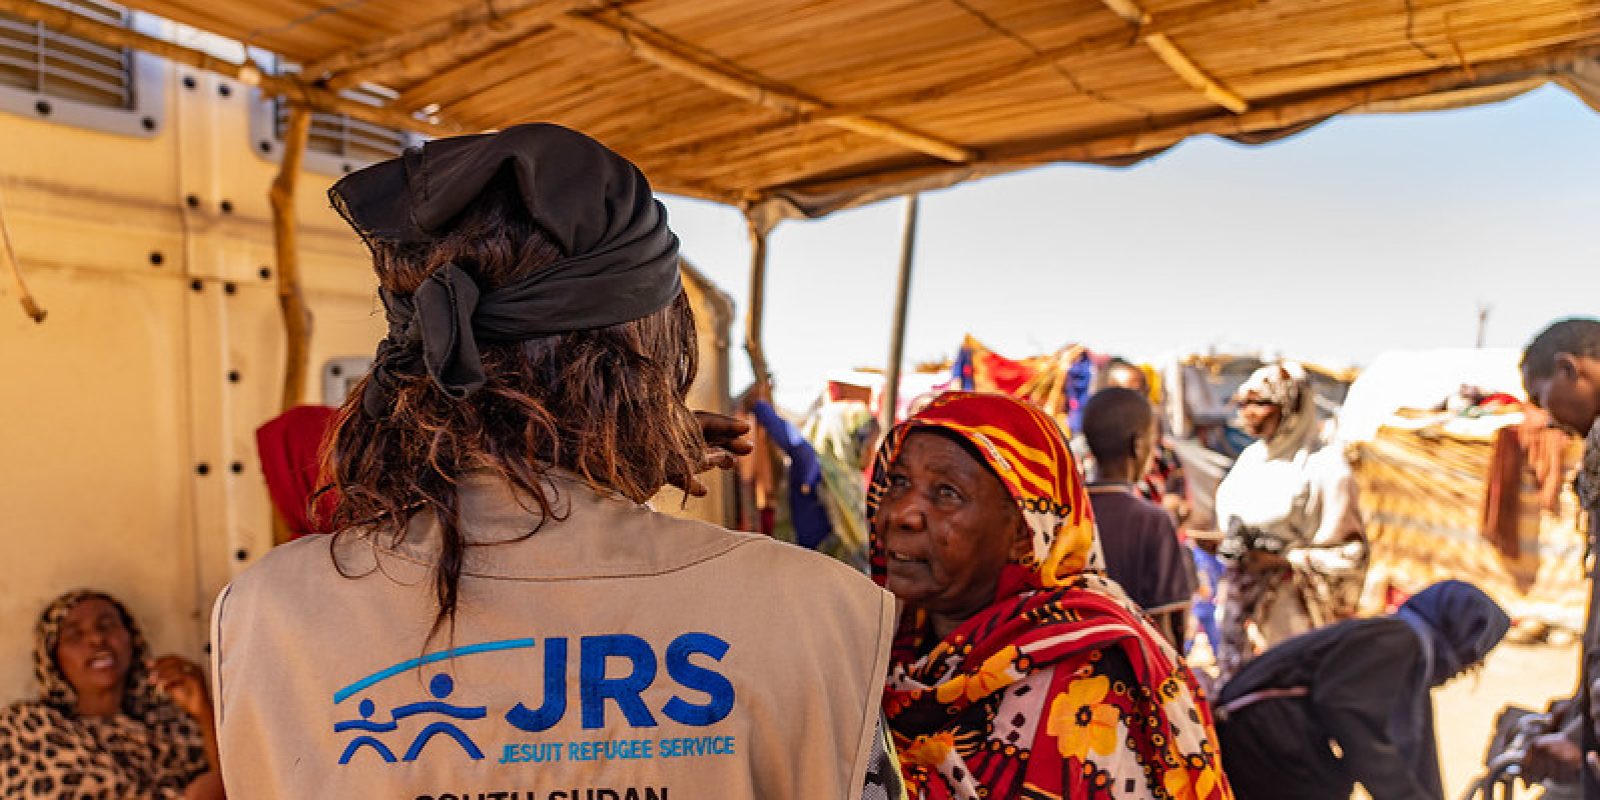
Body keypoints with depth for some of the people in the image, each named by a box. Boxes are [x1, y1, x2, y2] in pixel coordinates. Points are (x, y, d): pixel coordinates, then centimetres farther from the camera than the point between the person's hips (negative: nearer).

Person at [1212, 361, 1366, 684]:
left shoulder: (1323, 466, -11)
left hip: (1288, 609, -7)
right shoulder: (1251, 458, 10)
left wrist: (1279, 559, -17)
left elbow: (1349, 554, -10)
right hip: (1240, 603, 7)